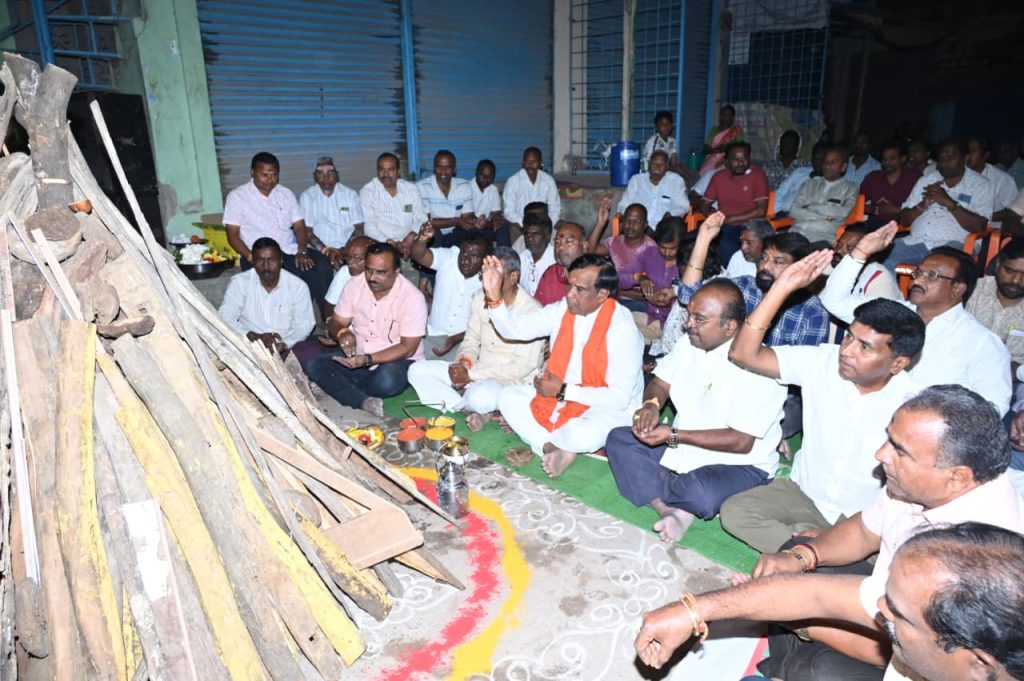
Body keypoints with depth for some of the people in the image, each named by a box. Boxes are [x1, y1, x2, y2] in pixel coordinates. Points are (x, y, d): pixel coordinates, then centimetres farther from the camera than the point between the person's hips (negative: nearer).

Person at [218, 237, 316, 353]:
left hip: (286, 349, 1)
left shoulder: (298, 286, 2)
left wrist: (284, 344, -22)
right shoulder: (238, 283, 3)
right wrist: (254, 336, -23)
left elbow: (304, 325, -2)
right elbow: (225, 318, -6)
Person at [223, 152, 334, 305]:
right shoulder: (237, 196, 6)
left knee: (322, 267, -25)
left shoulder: (286, 194, 17)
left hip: (290, 251, 3)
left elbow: (300, 226, 12)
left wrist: (302, 252, -8)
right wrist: (251, 257, -16)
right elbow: (233, 234, 1)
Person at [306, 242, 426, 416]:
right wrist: (342, 333, -24)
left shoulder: (412, 297, -18)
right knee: (315, 366, -16)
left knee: (386, 381, -37)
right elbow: (335, 323, 2)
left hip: (397, 360, -5)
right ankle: (364, 402, -31)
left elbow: (408, 347, -19)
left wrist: (368, 359, -30)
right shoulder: (354, 285, -4)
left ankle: (332, 385, -10)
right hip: (358, 356, 5)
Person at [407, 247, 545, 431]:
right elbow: (471, 340, 11)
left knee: (480, 395, -40)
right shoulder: (481, 298, 2)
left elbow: (523, 367, -20)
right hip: (477, 375, 7)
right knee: (418, 371, -7)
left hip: (512, 382, -6)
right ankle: (476, 410, -11)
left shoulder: (532, 310, -18)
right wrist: (463, 364, -13)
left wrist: (471, 375, -20)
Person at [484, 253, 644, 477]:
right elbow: (515, 328, -7)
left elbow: (619, 398, -25)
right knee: (508, 397, -5)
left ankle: (536, 436, -5)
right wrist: (494, 295, -25)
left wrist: (563, 391, -23)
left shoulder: (622, 329, -23)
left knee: (584, 436, -37)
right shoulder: (563, 309, -5)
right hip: (560, 397, 7)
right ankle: (556, 449, -15)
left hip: (608, 409, -6)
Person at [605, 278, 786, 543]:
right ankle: (670, 510, -19)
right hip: (682, 449, 8)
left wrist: (674, 436, -26)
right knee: (618, 439, -6)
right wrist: (652, 405, -15)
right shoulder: (689, 343, 0)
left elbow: (741, 442, -24)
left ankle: (651, 485, -6)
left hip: (739, 465, -7)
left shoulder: (758, 365, -23)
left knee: (702, 494, -38)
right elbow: (660, 383, 10)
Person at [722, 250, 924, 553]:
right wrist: (782, 287, -26)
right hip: (803, 493, 3)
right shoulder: (822, 361, -10)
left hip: (863, 518, -3)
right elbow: (743, 354, -19)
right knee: (734, 511, -21)